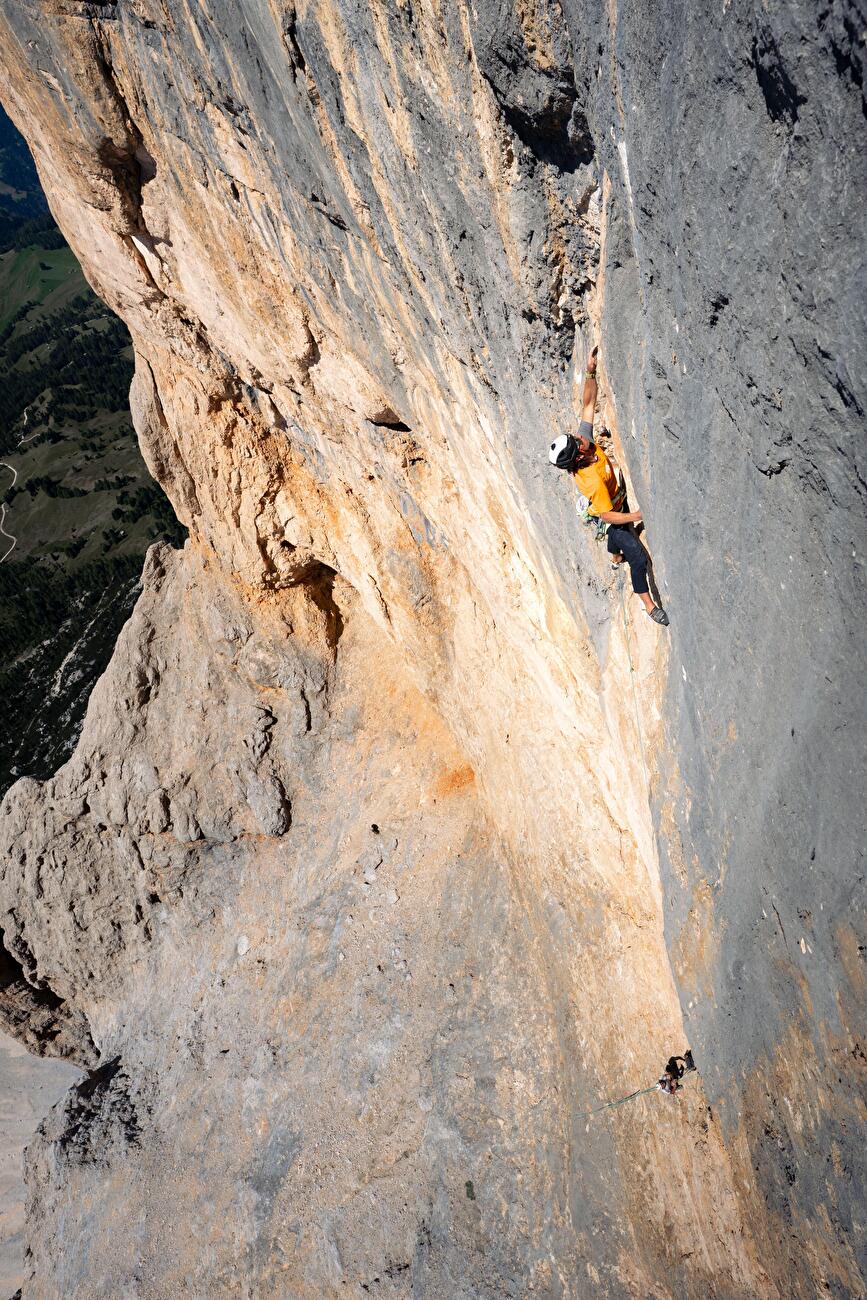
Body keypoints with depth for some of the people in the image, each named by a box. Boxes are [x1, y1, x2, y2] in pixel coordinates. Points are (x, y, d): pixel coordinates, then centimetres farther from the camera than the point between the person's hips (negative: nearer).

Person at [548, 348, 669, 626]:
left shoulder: (582, 438, -24)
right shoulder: (593, 481, -43)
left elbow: (588, 404, -18)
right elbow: (607, 515, -34)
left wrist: (591, 372, -28)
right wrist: (638, 515, -30)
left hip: (617, 500, 8)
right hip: (611, 514, -8)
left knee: (617, 535, 37)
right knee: (639, 558, -6)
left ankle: (615, 557, 70)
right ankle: (649, 605, 10)